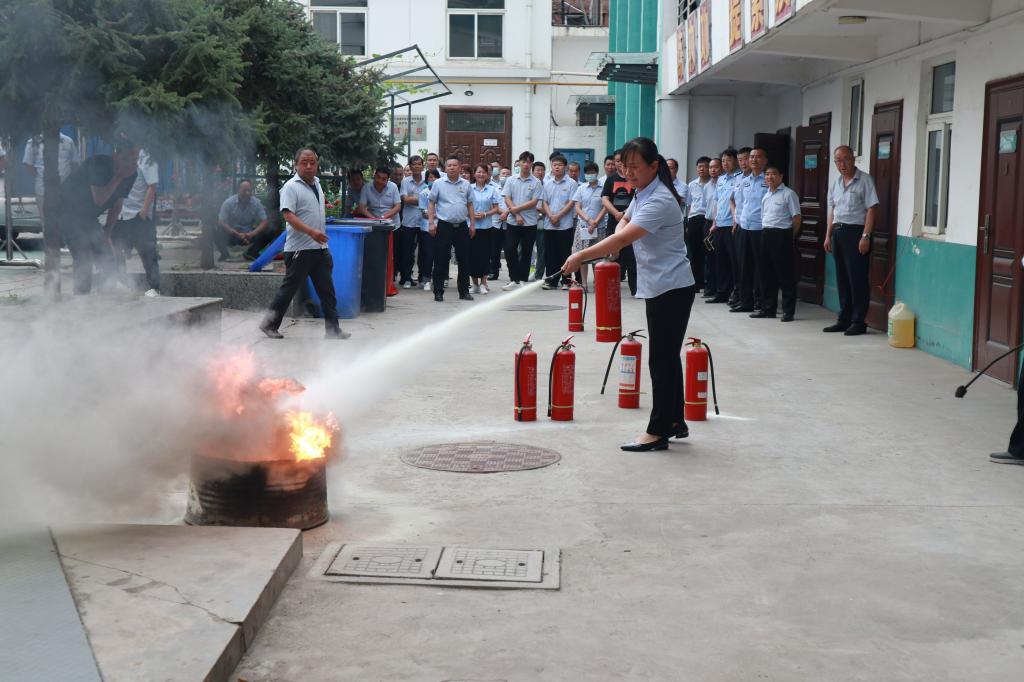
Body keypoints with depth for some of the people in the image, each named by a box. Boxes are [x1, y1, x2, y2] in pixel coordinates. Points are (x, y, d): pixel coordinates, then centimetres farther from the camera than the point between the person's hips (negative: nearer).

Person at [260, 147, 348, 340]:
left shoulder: (317, 183, 14)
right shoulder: (291, 187, -11)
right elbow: (288, 215, -21)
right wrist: (311, 232, -31)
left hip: (319, 248, 7)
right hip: (299, 250, -7)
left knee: (327, 291, 3)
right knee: (289, 289, 2)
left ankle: (333, 330, 5)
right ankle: (269, 324, 17)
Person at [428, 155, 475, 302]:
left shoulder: (465, 184, 9)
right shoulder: (438, 184, 1)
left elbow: (470, 205, 13)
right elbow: (431, 204, 2)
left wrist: (472, 224, 7)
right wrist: (431, 223, -8)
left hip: (462, 226, 3)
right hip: (444, 226, -3)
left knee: (464, 260, 7)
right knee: (441, 261, -1)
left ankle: (464, 291, 15)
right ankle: (438, 292, 5)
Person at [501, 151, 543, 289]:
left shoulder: (536, 182, 0)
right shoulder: (511, 180, 6)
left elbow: (534, 202, -8)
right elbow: (507, 199, -1)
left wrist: (517, 209, -14)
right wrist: (517, 215, -12)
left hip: (530, 222, -1)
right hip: (513, 222, 1)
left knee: (526, 252, 4)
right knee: (510, 250, -6)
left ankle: (522, 279, 12)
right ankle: (514, 279, 3)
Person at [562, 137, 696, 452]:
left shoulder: (659, 201, -21)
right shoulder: (642, 194, 10)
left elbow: (624, 238, -30)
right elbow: (625, 220, 27)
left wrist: (581, 256, -31)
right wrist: (618, 238, 3)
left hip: (672, 289, -10)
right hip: (657, 287, 10)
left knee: (662, 360, -6)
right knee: (667, 357, 16)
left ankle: (658, 432, -1)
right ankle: (675, 422, 26)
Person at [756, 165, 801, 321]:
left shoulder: (788, 194, -6)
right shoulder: (766, 195, 16)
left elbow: (796, 218, -6)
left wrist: (790, 237, -3)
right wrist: (765, 233, 11)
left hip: (781, 234, -7)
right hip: (766, 234, 7)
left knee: (785, 274, -4)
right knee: (766, 273, 10)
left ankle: (788, 311, 1)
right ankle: (767, 308, 18)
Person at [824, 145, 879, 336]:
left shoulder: (864, 180, -7)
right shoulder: (836, 183, 14)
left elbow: (871, 209, -11)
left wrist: (865, 236, -18)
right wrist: (828, 235, 14)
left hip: (856, 231, -7)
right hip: (838, 232, 7)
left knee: (857, 279, -5)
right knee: (842, 279, 10)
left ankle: (859, 322, 0)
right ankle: (844, 320, 17)